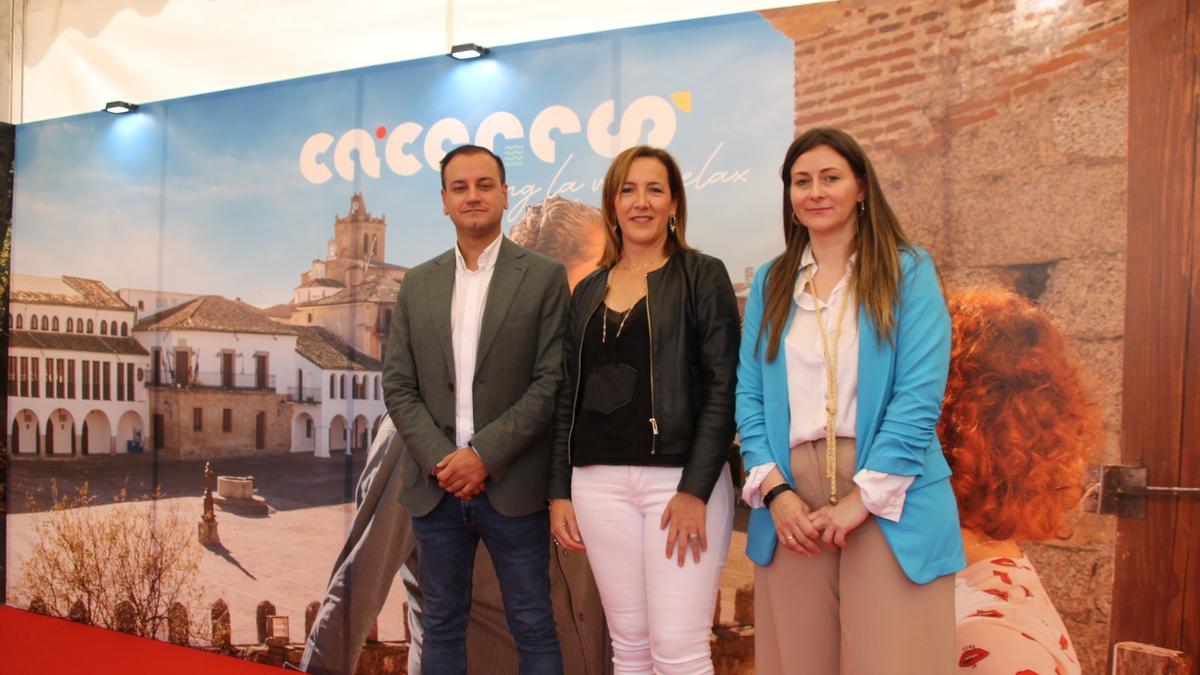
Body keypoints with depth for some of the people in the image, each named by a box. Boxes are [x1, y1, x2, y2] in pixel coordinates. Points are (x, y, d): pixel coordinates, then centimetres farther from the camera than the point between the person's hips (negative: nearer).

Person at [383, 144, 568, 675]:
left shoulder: (545, 277, -2)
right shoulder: (417, 283, 9)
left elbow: (552, 381, -8)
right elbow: (398, 386, 5)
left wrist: (484, 455, -15)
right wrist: (440, 460, -9)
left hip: (513, 486, -3)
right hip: (435, 486, 4)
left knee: (533, 628, 7)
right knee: (441, 625, 15)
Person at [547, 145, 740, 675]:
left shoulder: (702, 276, 1)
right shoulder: (588, 291, 14)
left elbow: (723, 386, -6)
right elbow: (569, 395, 14)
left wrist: (695, 489, -14)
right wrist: (559, 491, 8)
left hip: (680, 479, -4)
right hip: (599, 484, 4)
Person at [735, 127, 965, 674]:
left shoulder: (908, 271, 2)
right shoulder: (770, 282, 12)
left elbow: (919, 395, -8)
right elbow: (749, 393, 6)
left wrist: (862, 497, -14)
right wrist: (774, 489, -7)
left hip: (889, 501, -3)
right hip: (791, 503, 3)